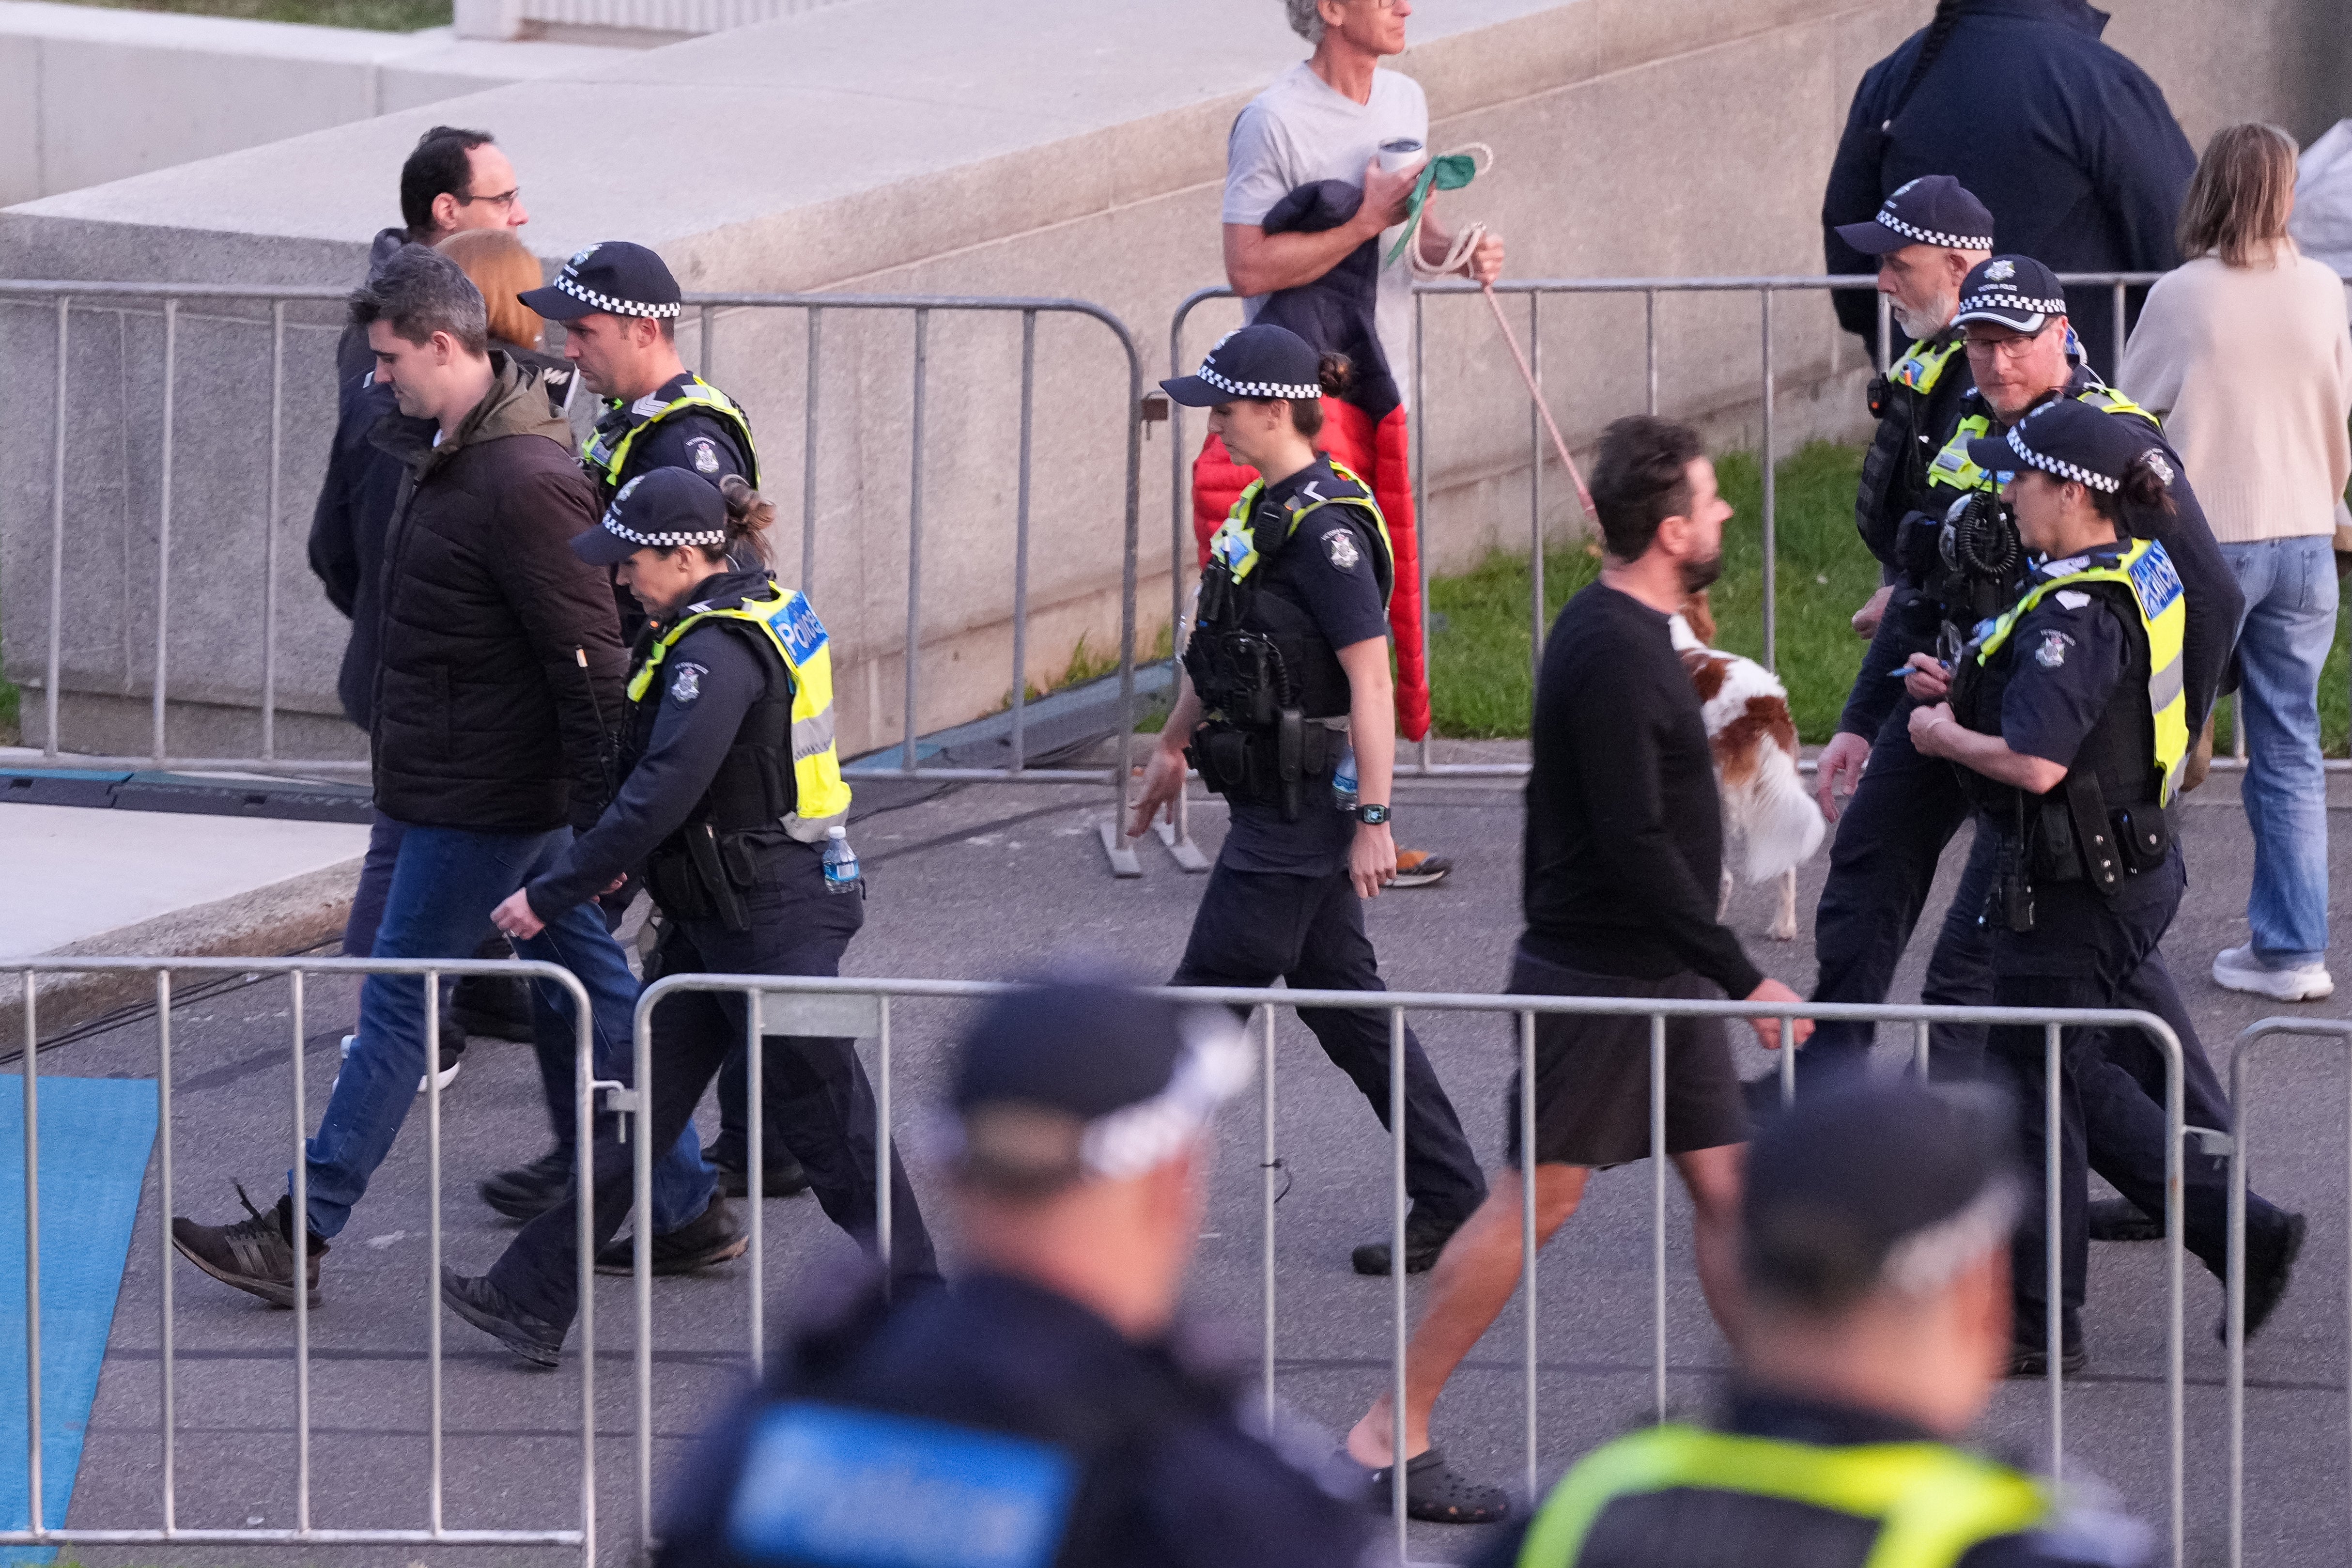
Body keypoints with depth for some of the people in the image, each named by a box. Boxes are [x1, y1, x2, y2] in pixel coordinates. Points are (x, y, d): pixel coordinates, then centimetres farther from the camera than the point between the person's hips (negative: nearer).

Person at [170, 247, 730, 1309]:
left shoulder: (525, 485, -24)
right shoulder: (453, 451, 9)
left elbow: (591, 661, -23)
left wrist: (603, 820, -22)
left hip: (480, 801, -10)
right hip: (520, 787, 10)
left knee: (398, 1004, -3)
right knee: (590, 992, 14)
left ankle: (300, 1237, 3)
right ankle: (685, 1209, 20)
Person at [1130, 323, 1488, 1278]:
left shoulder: (1326, 529, -19)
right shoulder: (1262, 508, 11)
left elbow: (1371, 681, -22)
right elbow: (1215, 648, 24)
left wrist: (1374, 818, -24)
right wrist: (1174, 745, 32)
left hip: (1304, 804, -10)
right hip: (1272, 798, 10)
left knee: (1210, 993, -3)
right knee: (1342, 998, 11)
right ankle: (1452, 1198, 14)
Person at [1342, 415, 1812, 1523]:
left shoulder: (1623, 634, 11)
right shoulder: (1613, 655, -21)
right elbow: (1635, 846, -25)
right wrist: (1743, 979, -22)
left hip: (1657, 976, 10)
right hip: (1596, 976, -10)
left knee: (1727, 1182, 7)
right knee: (1539, 1197, -3)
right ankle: (1392, 1431, 3)